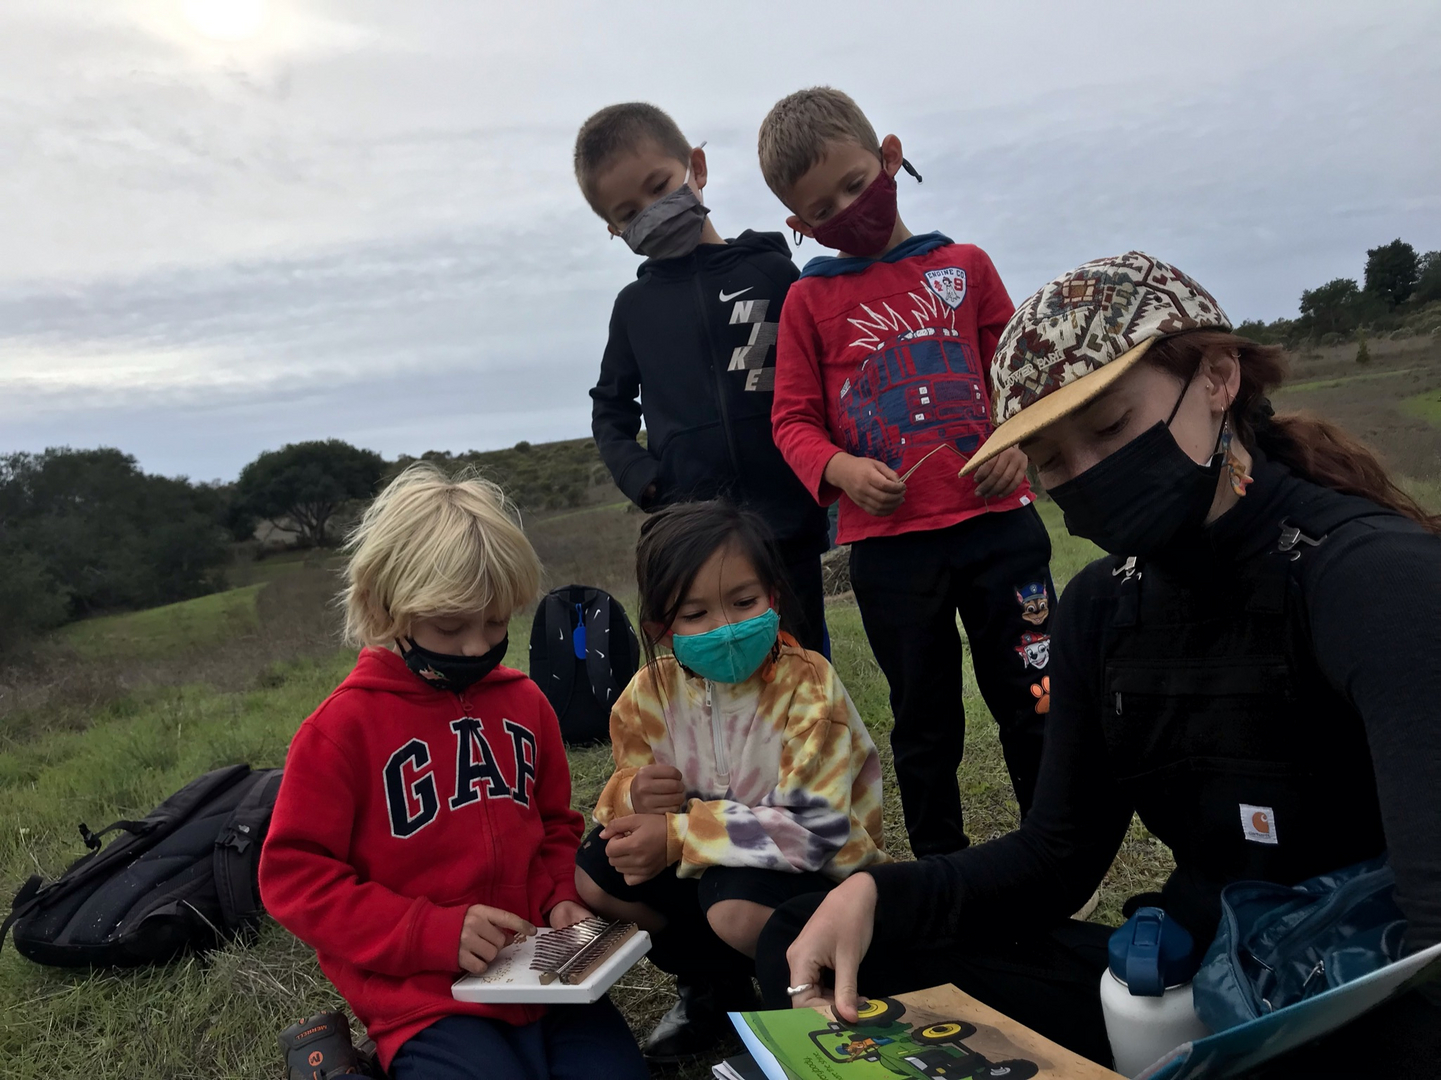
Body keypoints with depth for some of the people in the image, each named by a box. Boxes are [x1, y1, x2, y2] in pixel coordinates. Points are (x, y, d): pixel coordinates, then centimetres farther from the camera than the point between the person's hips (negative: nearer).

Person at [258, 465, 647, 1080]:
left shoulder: (524, 702, 6)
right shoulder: (343, 725, -9)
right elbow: (292, 874, -9)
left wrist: (561, 898, -1)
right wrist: (435, 932, -16)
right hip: (424, 998, -4)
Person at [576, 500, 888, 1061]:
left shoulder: (808, 687, -22)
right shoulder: (652, 690, -8)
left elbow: (815, 829, -28)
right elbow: (623, 788, 1)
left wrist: (679, 835, -30)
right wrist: (637, 795, -26)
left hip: (816, 869, -5)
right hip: (707, 866, 6)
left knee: (736, 909, -35)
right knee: (591, 875, -9)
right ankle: (713, 984, 13)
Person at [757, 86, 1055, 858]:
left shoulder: (963, 266, 7)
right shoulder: (810, 300, 5)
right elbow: (792, 418, 5)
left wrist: (1019, 443, -7)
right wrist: (839, 469, -14)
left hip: (996, 522, 1)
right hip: (887, 544, 0)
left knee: (1033, 699, 9)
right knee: (924, 720, 12)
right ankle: (942, 868, 28)